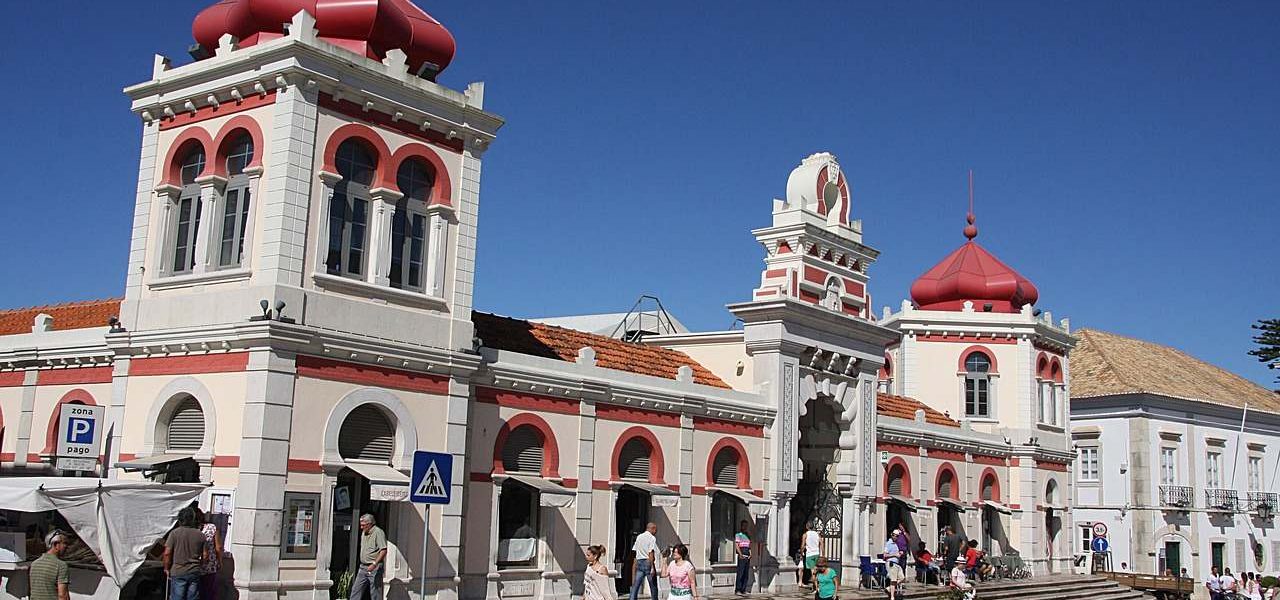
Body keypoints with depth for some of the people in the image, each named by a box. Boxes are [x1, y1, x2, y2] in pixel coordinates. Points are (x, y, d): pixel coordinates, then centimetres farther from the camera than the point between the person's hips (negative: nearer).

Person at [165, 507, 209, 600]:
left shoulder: (174, 533, -7)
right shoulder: (200, 535, 2)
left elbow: (167, 553, -9)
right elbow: (205, 555, 3)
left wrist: (166, 568, 4)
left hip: (178, 572, -3)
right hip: (195, 572, 3)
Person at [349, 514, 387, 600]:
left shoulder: (378, 532, -13)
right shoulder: (363, 532, 13)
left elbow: (384, 550, -20)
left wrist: (374, 564, -26)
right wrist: (361, 564, 19)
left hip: (374, 568, -8)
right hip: (363, 567, 8)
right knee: (356, 590, 5)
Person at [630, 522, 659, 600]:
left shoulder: (639, 537, 13)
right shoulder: (652, 538, -6)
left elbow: (635, 551, 11)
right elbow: (651, 553, -16)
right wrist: (652, 567, -19)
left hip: (639, 562, 6)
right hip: (648, 563, -5)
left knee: (635, 587, 2)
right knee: (653, 587, 6)